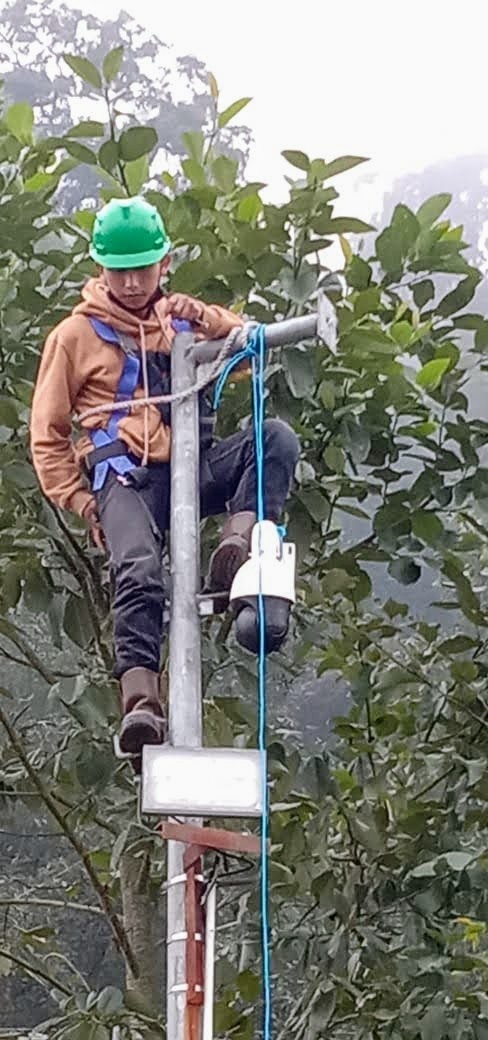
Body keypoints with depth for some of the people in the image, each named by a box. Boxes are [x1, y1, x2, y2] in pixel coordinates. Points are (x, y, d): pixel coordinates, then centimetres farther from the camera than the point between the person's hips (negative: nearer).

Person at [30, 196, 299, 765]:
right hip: (125, 473, -4)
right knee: (138, 569, -34)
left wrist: (206, 318, -8)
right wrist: (81, 502, 4)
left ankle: (238, 543, -39)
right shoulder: (75, 335, 13)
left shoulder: (180, 319, 23)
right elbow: (47, 434, 14)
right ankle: (141, 701, -45)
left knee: (276, 437, -24)